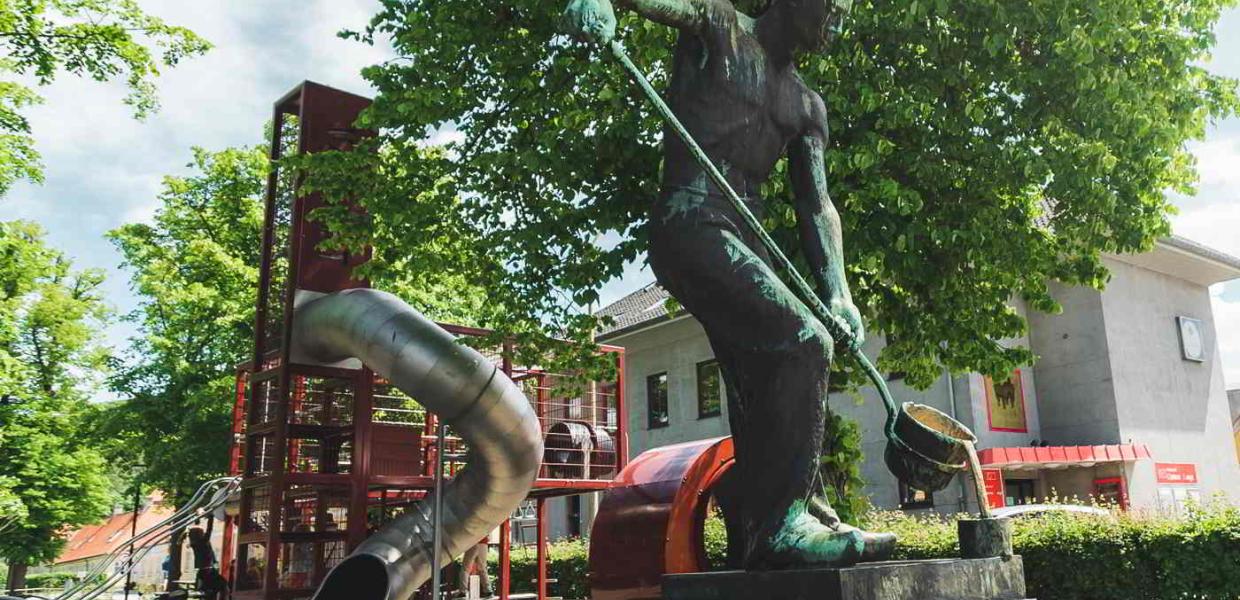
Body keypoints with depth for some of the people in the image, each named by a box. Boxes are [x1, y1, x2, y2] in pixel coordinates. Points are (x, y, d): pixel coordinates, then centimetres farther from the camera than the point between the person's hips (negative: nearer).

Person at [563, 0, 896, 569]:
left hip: (746, 238, 8)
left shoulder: (807, 105, 22)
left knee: (765, 398, 1)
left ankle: (756, 542, 7)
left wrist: (837, 290, 0)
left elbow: (816, 203, 14)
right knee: (803, 341, -23)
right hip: (690, 223, -8)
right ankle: (782, 524, -21)